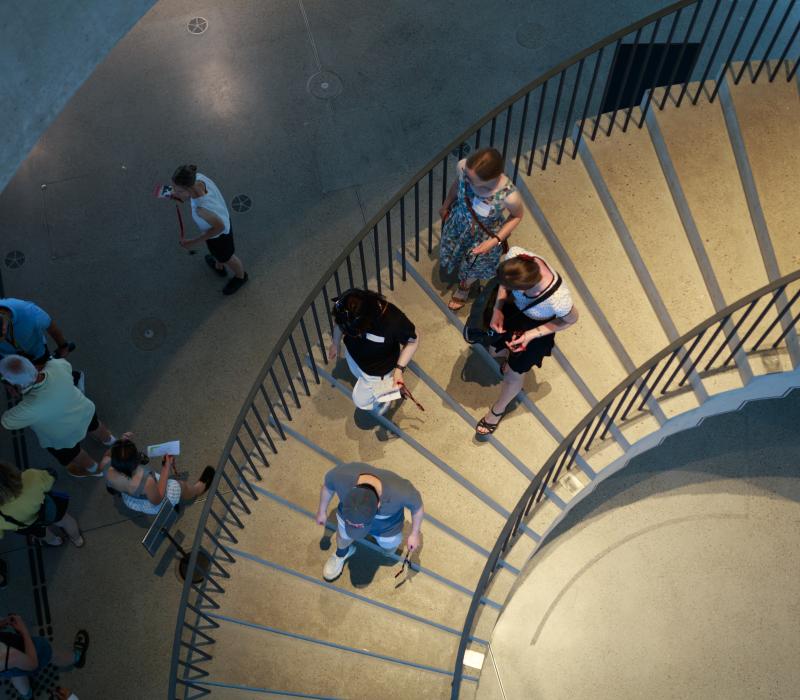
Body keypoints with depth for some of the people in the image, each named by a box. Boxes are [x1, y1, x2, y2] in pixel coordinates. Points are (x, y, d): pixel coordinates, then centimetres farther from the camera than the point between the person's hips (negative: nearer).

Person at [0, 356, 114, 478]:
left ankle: (93, 470, 61)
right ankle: (108, 439, 70)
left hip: (64, 437, -4)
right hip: (85, 411, 4)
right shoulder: (57, 367, -33)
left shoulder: (30, 408, -46)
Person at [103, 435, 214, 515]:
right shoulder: (146, 482, -47)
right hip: (151, 506, -3)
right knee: (182, 487, 25)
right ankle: (199, 488, 57)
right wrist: (166, 468, -22)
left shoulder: (107, 467, -34)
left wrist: (120, 442, -23)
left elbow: (107, 455, -7)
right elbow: (157, 500, -24)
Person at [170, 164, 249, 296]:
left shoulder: (202, 208, -48)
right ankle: (219, 267, 73)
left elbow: (220, 227, -29)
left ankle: (240, 277, 63)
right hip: (220, 217, 6)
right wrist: (179, 196, -15)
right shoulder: (197, 177, -29)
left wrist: (194, 242, -20)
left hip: (218, 234, -6)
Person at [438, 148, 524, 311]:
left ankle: (465, 287, 66)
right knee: (449, 255, 32)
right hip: (458, 222, 2)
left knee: (472, 267, 30)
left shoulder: (509, 196, -42)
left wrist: (496, 241, -22)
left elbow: (517, 216, -17)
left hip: (484, 235, -2)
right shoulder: (463, 167, -34)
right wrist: (445, 205, 10)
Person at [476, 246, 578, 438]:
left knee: (513, 373, 19)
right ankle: (512, 357, 65)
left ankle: (498, 410, 50)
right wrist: (497, 309, -20)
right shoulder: (515, 254, -37)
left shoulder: (559, 300, -46)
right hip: (513, 307, 4)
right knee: (495, 350, 27)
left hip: (536, 327, -3)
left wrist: (532, 335, -23)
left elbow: (571, 319, -21)